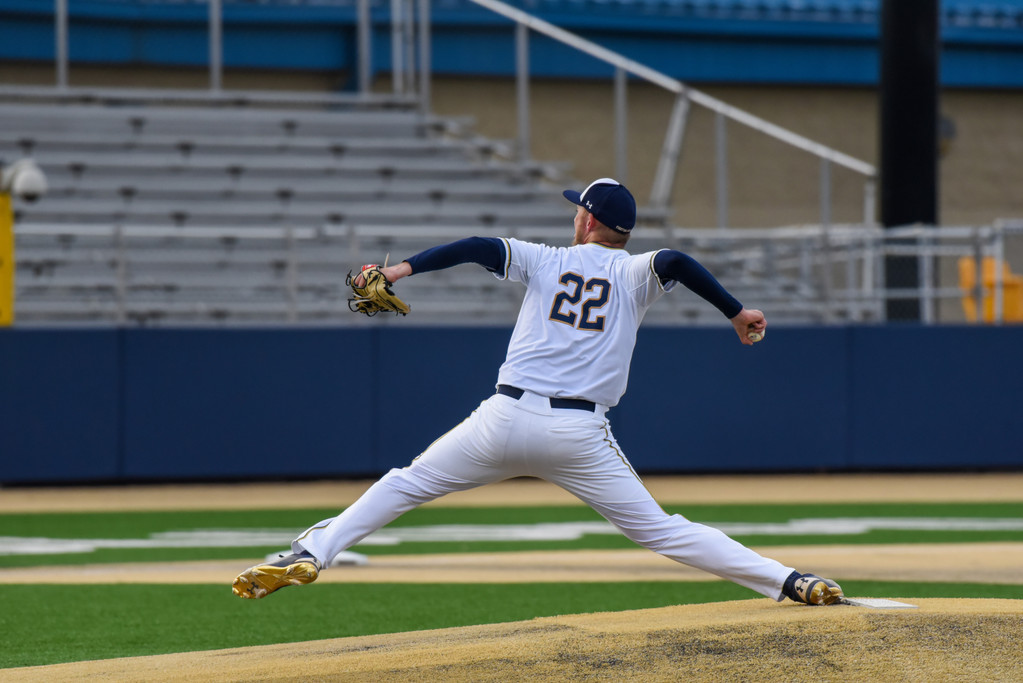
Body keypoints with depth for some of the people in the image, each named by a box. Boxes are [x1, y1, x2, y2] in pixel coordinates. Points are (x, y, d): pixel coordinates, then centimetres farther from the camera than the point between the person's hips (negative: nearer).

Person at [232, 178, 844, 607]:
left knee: (405, 485, 14)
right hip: (581, 435, 0)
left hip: (507, 419, 0)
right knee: (658, 529, 2)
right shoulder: (634, 274, 9)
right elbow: (676, 261, -12)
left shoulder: (544, 262, 12)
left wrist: (404, 268, -4)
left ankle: (311, 554, 1)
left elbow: (482, 248, -2)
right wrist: (736, 313, -9)